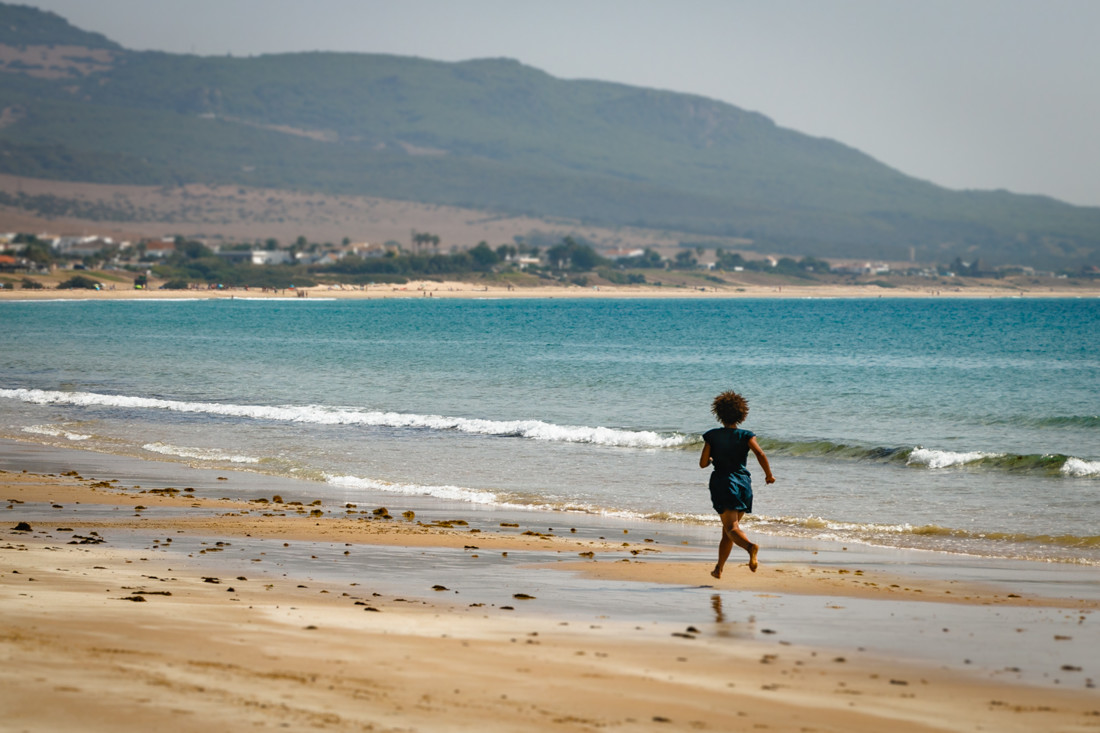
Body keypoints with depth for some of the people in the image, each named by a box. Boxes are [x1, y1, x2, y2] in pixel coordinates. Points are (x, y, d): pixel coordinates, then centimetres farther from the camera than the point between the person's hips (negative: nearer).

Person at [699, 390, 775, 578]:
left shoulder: (712, 436, 0)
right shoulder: (746, 436, 1)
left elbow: (703, 463, 0)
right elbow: (760, 454, -14)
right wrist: (769, 474, -1)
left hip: (722, 483, -3)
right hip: (743, 483, 3)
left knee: (731, 527, -13)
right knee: (728, 528, 18)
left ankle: (750, 547, -44)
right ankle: (719, 569, 23)